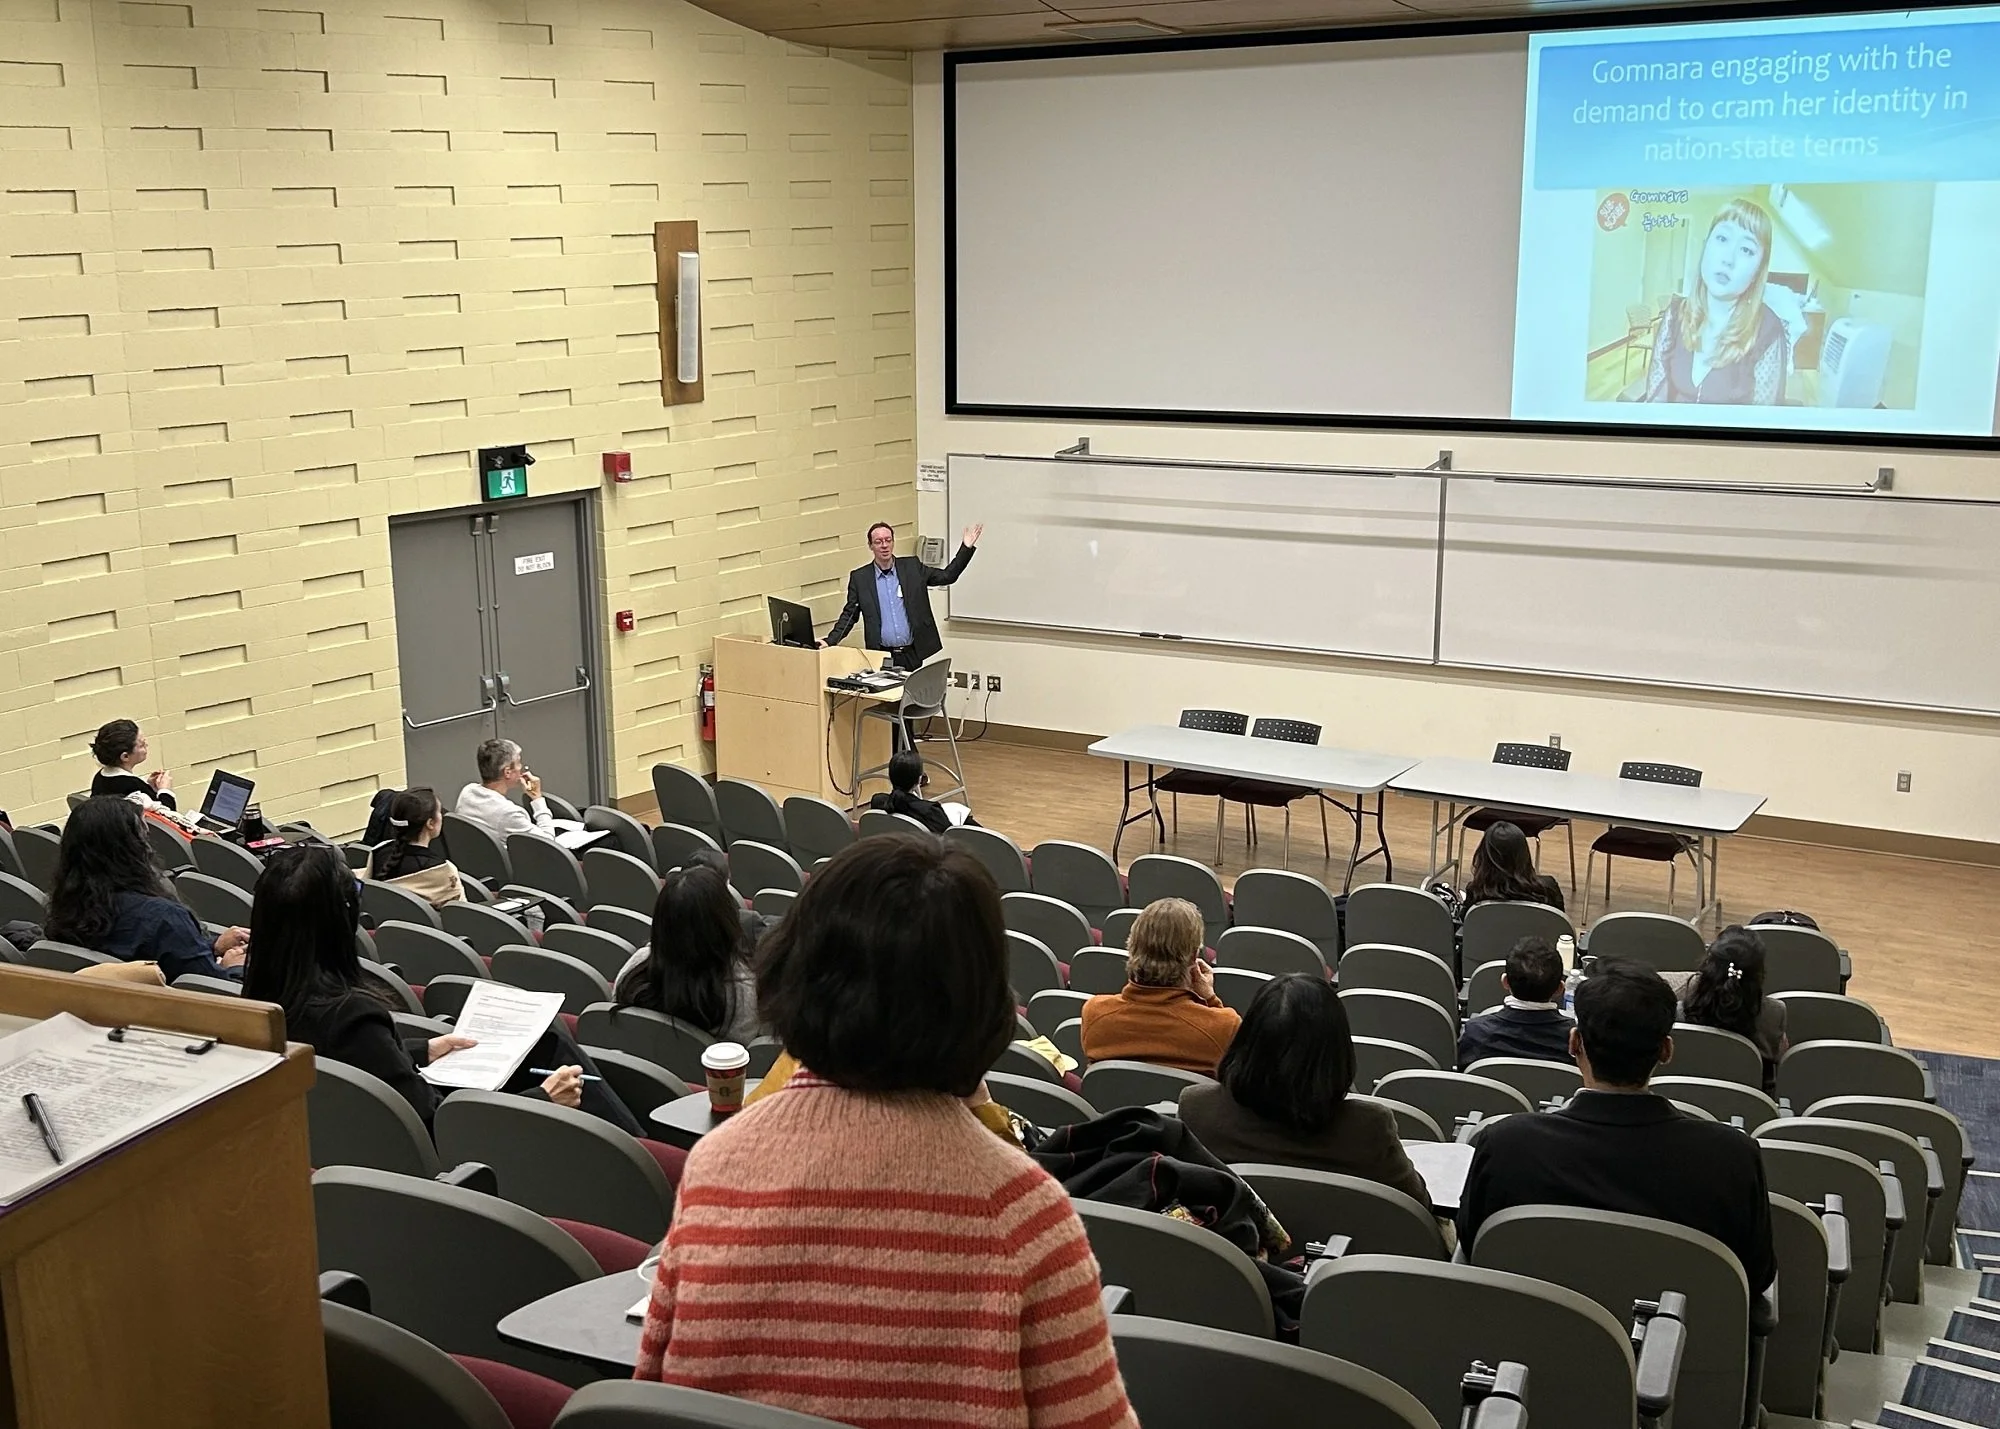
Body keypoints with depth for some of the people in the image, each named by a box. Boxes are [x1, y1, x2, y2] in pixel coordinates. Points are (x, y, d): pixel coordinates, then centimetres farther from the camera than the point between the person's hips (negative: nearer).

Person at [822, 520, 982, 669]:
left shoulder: (912, 567, 5)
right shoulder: (859, 578, 3)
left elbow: (947, 576, 7)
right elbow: (849, 615, 6)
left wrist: (966, 548, -3)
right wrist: (830, 641, -6)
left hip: (912, 655, 1)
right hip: (881, 656, -1)